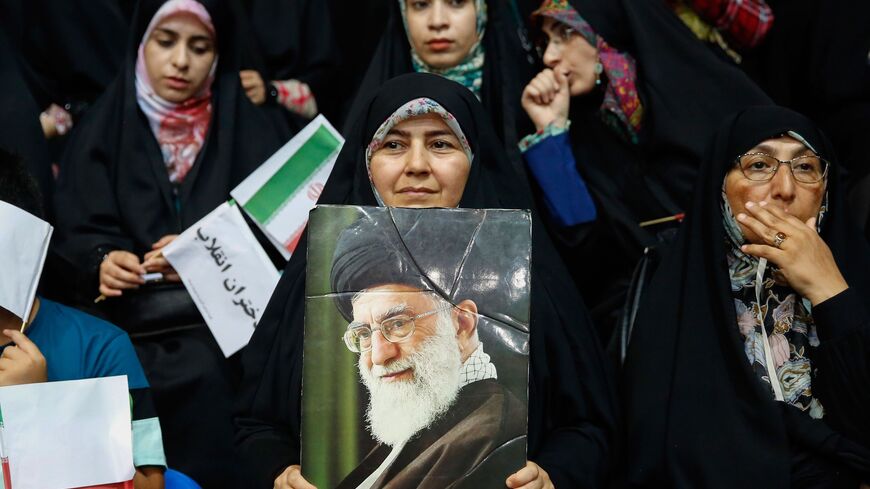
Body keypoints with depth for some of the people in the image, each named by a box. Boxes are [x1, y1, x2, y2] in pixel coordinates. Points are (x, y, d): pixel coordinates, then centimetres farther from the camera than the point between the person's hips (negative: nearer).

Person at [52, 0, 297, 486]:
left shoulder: (256, 130, 10)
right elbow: (77, 236, 4)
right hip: (135, 324, 0)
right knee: (197, 377, -21)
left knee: (205, 376, -22)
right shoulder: (103, 131, 12)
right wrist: (103, 263, -16)